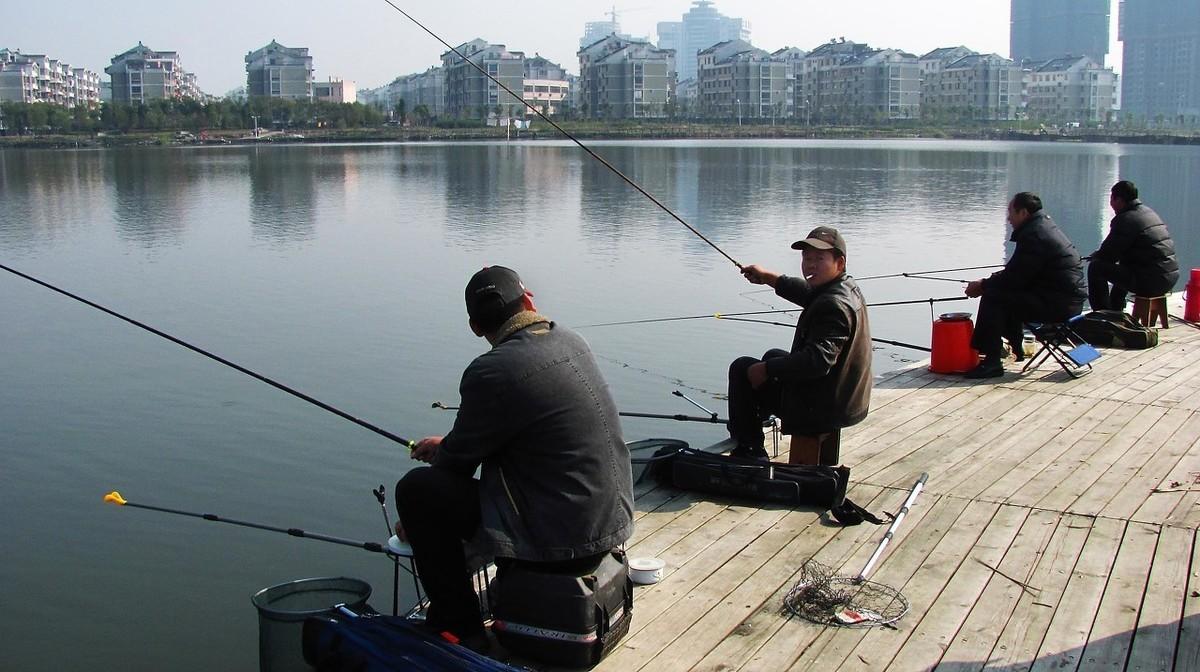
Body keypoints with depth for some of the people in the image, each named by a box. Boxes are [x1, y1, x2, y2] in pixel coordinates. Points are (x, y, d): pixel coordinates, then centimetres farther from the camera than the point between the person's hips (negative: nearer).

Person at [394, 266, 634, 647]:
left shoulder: (493, 372, -20)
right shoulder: (570, 341, 5)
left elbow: (457, 463, -5)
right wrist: (448, 445, 27)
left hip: (561, 544, -8)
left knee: (415, 488, -2)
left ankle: (459, 629, 8)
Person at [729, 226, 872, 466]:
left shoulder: (833, 305, -28)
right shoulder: (848, 287, 5)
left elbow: (818, 360, -36)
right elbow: (808, 293, 27)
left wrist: (766, 369, -26)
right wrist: (768, 277, 27)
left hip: (821, 408, -11)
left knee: (742, 369, 1)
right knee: (774, 356, 34)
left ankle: (748, 451, 9)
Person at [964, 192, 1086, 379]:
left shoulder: (1033, 235, -17)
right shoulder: (1045, 227, 17)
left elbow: (1015, 277, -17)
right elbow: (1017, 272, 21)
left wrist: (983, 285, -4)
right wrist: (988, 282, 11)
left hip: (1057, 304, -11)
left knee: (993, 297, -16)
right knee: (1007, 293, 26)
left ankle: (992, 362, -18)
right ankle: (1015, 348, 33)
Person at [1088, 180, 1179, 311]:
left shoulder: (1125, 219, -13)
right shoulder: (1149, 212, 17)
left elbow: (1108, 254, -9)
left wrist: (1095, 255, 12)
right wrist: (1099, 254, 21)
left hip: (1150, 281, -10)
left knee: (1096, 267, -5)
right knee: (1122, 266, 36)